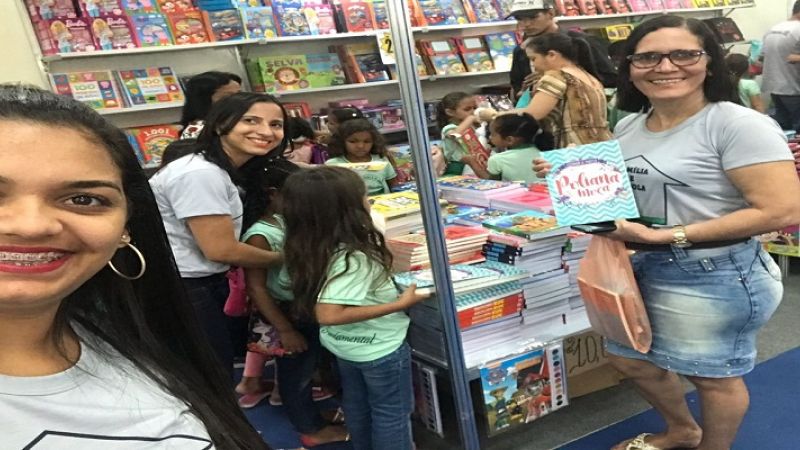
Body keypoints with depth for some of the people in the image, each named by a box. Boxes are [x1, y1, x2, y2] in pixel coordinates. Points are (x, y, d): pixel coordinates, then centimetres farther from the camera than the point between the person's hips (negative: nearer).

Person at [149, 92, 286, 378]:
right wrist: (285, 258, -8)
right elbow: (221, 249, -22)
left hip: (199, 285, 10)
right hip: (181, 290, -10)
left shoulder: (228, 172, 11)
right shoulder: (201, 174, -22)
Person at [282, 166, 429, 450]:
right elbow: (329, 314, -39)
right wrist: (400, 304, -33)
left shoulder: (314, 246, -10)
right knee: (392, 413, 15)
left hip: (346, 345, 8)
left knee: (357, 406, 28)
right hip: (379, 348, -8)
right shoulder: (353, 259, -35)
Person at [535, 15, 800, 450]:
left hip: (715, 276, -8)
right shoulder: (628, 128, 4)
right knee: (630, 360, 22)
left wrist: (667, 236, -26)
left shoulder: (738, 125, -18)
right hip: (644, 267, 8)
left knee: (712, 374, 12)